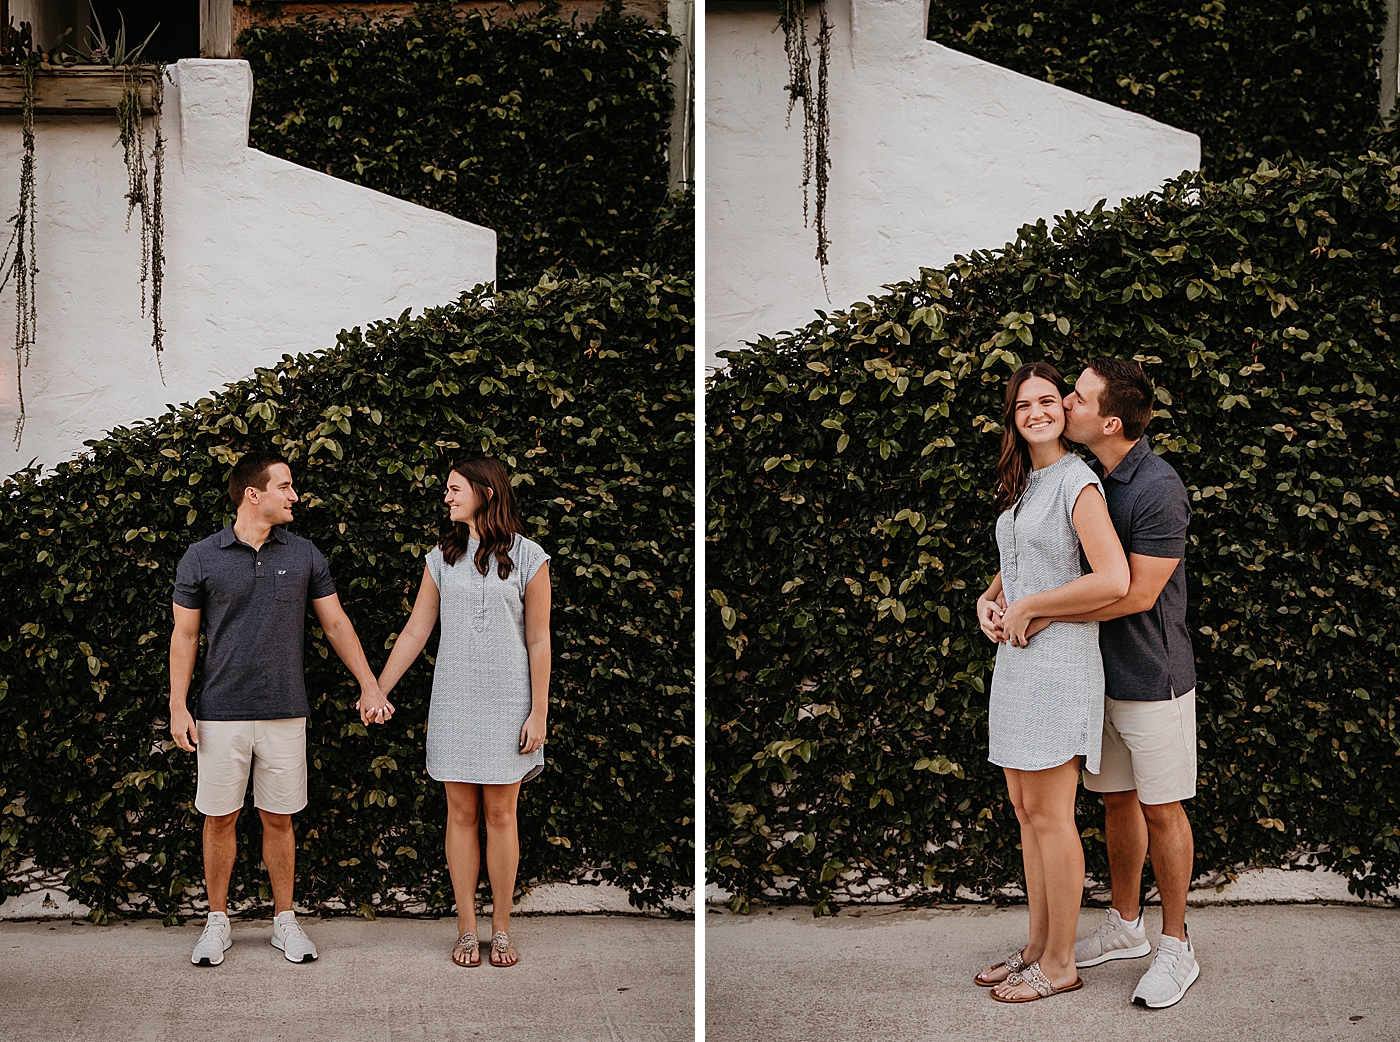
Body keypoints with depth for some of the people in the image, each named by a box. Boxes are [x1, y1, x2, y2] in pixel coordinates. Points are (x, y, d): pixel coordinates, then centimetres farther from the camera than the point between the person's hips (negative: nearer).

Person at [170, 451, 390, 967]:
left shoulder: (304, 555, 5)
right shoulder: (201, 558, -1)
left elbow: (336, 623, 9)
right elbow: (184, 635, 3)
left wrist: (369, 685, 3)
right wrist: (178, 707, -3)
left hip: (285, 712, 1)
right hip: (222, 714, -1)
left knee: (279, 818, 7)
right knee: (219, 818, 5)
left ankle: (284, 920, 18)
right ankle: (217, 921, 18)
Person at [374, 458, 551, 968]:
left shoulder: (527, 558, -2)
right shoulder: (442, 558, 7)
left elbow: (538, 642, -2)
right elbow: (415, 630, 10)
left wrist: (538, 714, -5)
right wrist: (377, 691, 7)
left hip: (507, 702, -2)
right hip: (454, 704, 2)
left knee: (500, 815, 2)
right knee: (461, 814, 4)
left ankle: (501, 928, 12)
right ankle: (466, 929, 12)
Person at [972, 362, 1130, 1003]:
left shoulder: (1077, 482, -12)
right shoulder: (1019, 485, 15)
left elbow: (1113, 581, -22)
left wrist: (1027, 607, -14)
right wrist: (988, 599, 7)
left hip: (1060, 656, -9)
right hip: (1017, 657, 9)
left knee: (1048, 814, -3)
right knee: (1025, 807, 12)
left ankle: (1060, 964, 6)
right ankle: (1038, 945, 22)